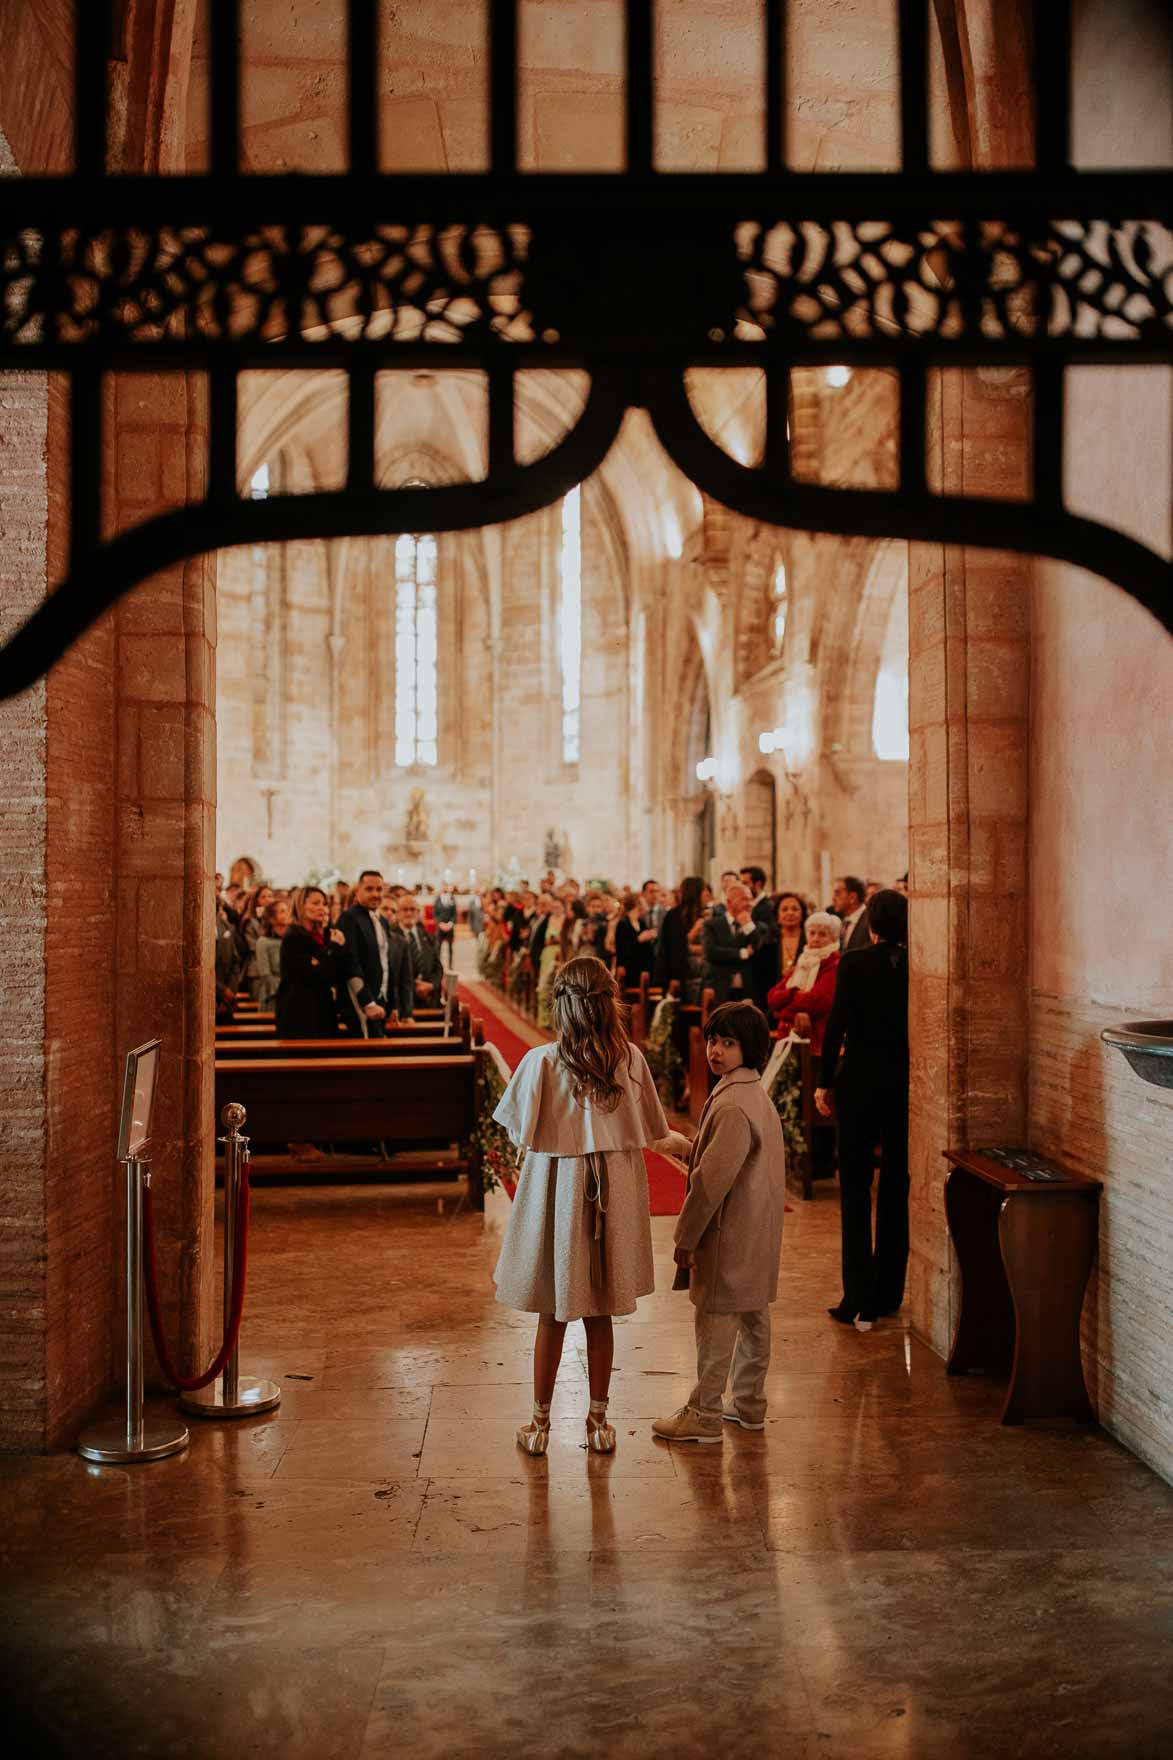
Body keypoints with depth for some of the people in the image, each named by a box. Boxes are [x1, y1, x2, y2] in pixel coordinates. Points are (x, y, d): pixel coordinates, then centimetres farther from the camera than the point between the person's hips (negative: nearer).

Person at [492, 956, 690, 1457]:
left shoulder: (541, 1062, -16)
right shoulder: (631, 1059, -9)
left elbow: (521, 1133, -7)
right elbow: (649, 1134, 2)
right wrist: (677, 1142, 25)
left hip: (555, 1190, -2)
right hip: (613, 1194, 2)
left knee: (553, 1317, 11)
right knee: (599, 1317, 14)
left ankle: (540, 1424, 22)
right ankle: (599, 1422, 25)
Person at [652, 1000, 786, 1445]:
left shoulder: (732, 1107, -24)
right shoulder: (757, 1095, 9)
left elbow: (712, 1178, -23)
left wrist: (686, 1237, -16)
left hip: (730, 1232, -10)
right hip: (756, 1232, 10)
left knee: (715, 1318, -1)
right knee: (752, 1315, 17)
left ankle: (704, 1415, 9)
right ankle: (749, 1403, 30)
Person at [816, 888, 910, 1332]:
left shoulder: (853, 963, -8)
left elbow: (837, 1023, -9)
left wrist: (824, 1082, -1)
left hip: (860, 1082, -2)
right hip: (907, 1083, 2)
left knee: (855, 1189, 5)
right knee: (897, 1188, 13)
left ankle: (859, 1302, 1)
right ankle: (887, 1294, 20)